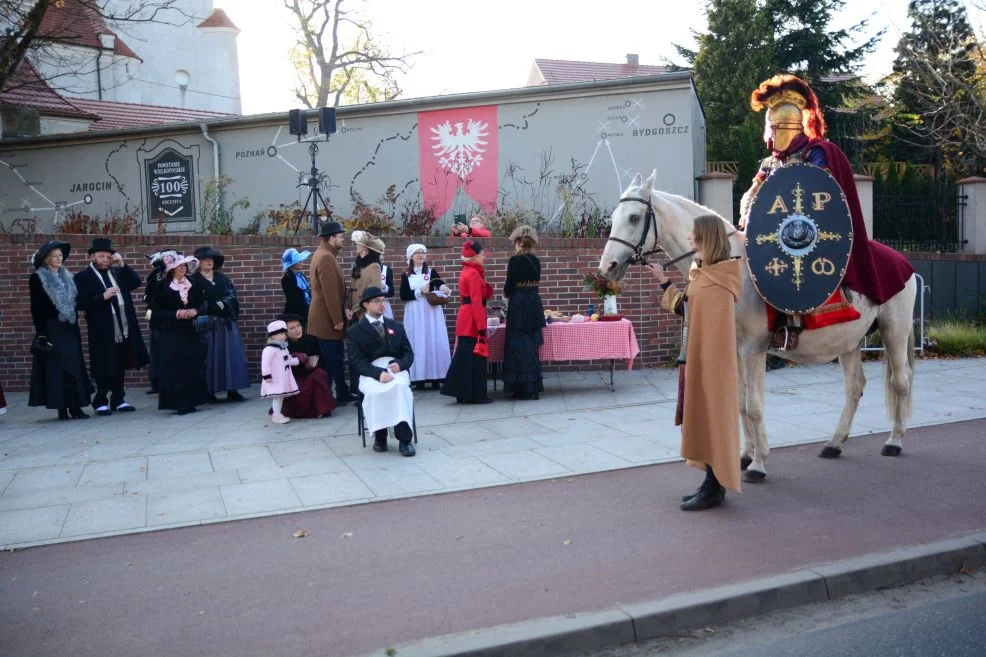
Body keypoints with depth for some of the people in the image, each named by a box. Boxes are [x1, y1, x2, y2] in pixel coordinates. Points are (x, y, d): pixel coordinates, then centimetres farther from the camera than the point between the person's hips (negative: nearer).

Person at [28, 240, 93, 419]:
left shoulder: (67, 277, 14)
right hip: (51, 329, -5)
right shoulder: (37, 279, -2)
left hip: (70, 329, 5)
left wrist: (75, 321, 10)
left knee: (74, 366, 3)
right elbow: (36, 308, -6)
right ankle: (61, 408, 2)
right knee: (56, 367, -3)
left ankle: (75, 407, 7)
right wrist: (41, 333, -12)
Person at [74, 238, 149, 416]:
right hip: (103, 333, -5)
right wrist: (103, 297, -20)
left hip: (124, 329, 5)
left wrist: (122, 265, -3)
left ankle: (118, 400, 21)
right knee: (104, 370, 1)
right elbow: (81, 303, -11)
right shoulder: (83, 277, -3)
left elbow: (136, 282, 3)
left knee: (120, 368, 12)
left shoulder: (117, 272, 14)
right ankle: (101, 402, 11)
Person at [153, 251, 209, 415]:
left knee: (193, 366, 2)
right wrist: (176, 314, -16)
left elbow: (203, 305, 9)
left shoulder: (193, 284, 8)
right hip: (172, 334, -3)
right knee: (174, 368, -5)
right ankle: (179, 403, 2)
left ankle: (191, 401, 12)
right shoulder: (162, 286, -1)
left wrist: (195, 311, -11)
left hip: (191, 332, 3)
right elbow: (158, 311, -3)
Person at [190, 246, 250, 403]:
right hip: (206, 323, -4)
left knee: (230, 354, 0)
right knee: (209, 356, -4)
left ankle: (232, 390, 1)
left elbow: (231, 295, 4)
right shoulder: (194, 280, 2)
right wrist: (215, 307, -16)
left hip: (226, 322, 4)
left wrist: (222, 304, -14)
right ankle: (209, 391, 0)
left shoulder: (223, 278, 15)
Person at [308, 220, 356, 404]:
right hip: (328, 320, -10)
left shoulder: (323, 254, 15)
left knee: (332, 359, 12)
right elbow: (330, 293, -22)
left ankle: (342, 394, 17)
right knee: (331, 360, -3)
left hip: (325, 318, 10)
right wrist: (337, 319, -20)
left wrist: (343, 309, 12)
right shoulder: (326, 258, -18)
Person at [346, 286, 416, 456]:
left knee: (401, 387, -33)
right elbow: (357, 361, -4)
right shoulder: (354, 331, 8)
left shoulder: (396, 326, 21)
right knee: (375, 391, -36)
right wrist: (378, 373, -22)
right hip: (370, 373, -2)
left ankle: (404, 439, -30)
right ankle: (379, 436, -16)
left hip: (396, 369, 2)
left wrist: (400, 364, -10)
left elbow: (408, 353, 14)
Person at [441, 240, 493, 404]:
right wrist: (482, 326, -22)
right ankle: (476, 395, 1)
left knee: (465, 355, 10)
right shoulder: (474, 274, -14)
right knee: (475, 356, -4)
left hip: (465, 319, 10)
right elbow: (476, 302, -20)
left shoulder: (467, 272, 16)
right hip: (473, 320, -10)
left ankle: (464, 393, 15)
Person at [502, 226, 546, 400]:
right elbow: (534, 283, 11)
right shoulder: (536, 261, 7)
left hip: (519, 306, -7)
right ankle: (534, 386, 19)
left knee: (519, 348, 0)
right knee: (531, 346, 14)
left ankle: (525, 389, 2)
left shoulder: (515, 260, -12)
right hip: (534, 304, 7)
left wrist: (507, 293, 11)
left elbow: (509, 286, -11)